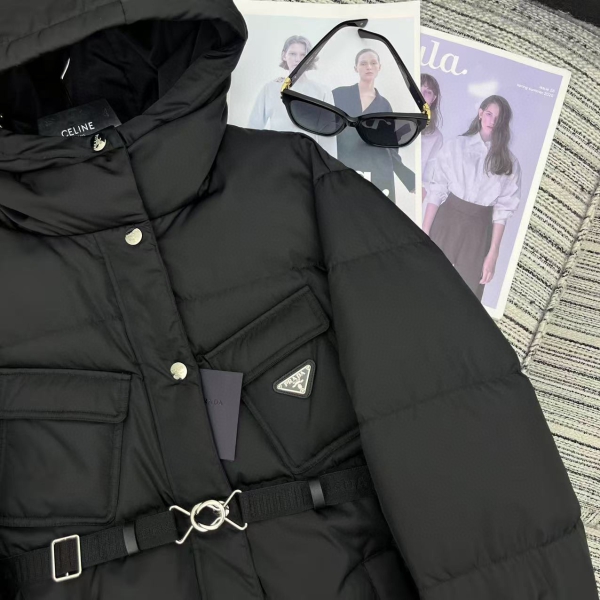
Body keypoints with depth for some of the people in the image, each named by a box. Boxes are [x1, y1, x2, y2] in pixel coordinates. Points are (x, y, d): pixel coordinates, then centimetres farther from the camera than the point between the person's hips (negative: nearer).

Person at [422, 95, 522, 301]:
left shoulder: (509, 163, 2)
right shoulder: (454, 147, -1)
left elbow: (502, 210, 0)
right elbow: (436, 191, -3)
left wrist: (493, 254, -5)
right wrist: (424, 235, -7)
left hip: (479, 230, 1)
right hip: (447, 221, -1)